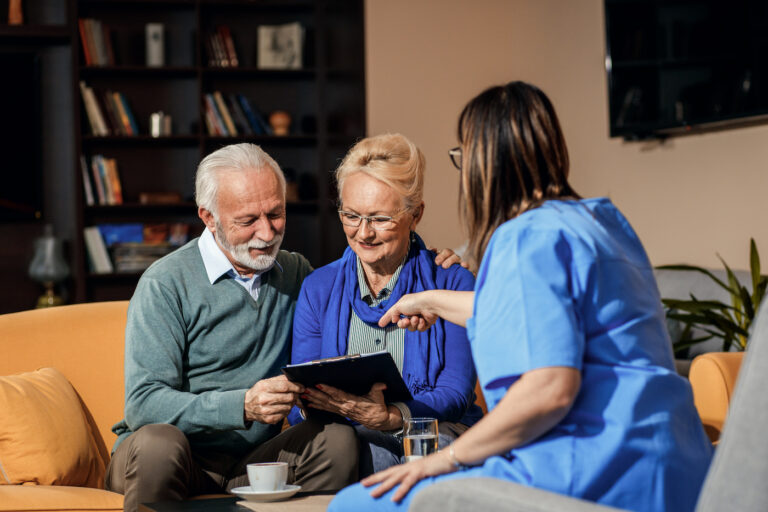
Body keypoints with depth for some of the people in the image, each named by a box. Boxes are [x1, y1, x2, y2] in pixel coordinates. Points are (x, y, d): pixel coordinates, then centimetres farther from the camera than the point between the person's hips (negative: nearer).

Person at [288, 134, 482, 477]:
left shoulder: (453, 283, 3)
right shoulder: (318, 288, 12)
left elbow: (455, 395, -8)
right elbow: (299, 402, 6)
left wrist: (389, 417, -29)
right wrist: (311, 403, -21)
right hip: (346, 438, 0)